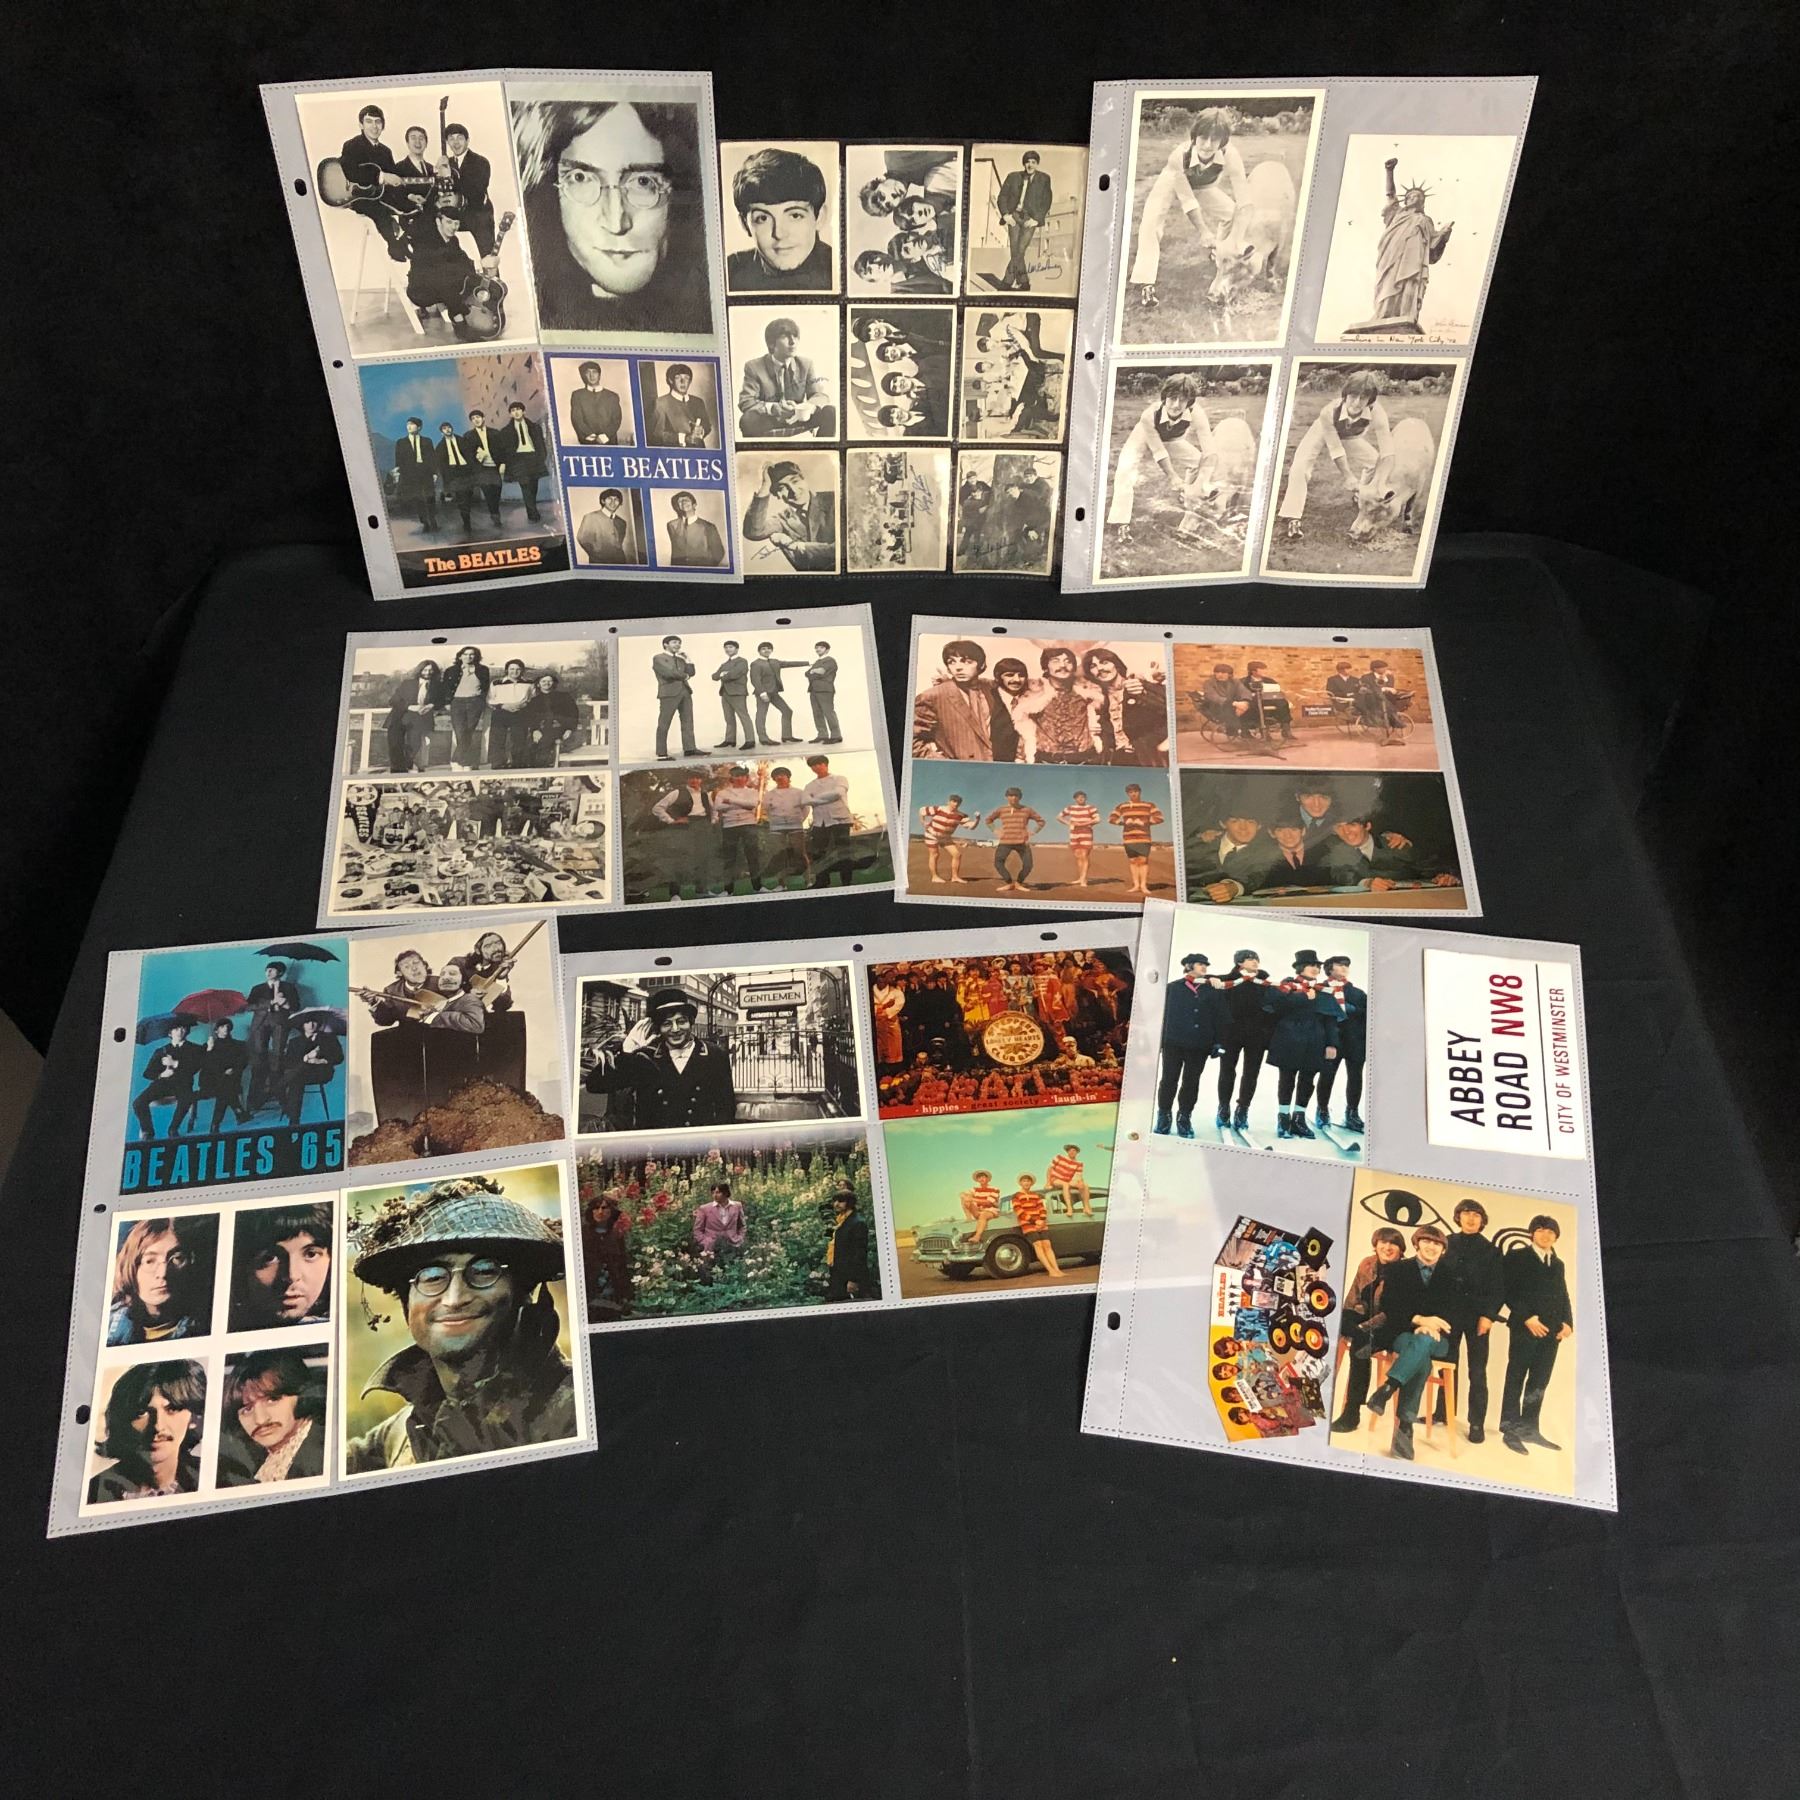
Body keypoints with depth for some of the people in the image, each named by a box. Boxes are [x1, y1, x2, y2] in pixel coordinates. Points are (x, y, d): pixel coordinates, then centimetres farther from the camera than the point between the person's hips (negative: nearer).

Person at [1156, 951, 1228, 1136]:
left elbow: (1221, 1018, 5)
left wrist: (1219, 1042, -2)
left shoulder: (1213, 990, 9)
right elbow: (1164, 1014, 2)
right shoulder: (1173, 988, 6)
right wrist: (1160, 1038, -4)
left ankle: (1184, 1118, 15)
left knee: (1191, 1082, 6)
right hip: (1174, 1042, -1)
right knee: (1169, 1080, 3)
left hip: (1200, 1045, 1)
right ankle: (1163, 1116, 13)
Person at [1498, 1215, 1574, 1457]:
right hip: (1524, 1328, -6)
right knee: (1516, 1380, -1)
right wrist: (1527, 1317, -16)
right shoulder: (1517, 1257, 0)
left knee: (1539, 1382, 9)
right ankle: (1511, 1430, 3)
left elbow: (1563, 1296, 16)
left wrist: (1567, 1322, 0)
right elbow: (1509, 1291, -8)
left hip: (1551, 1330, 6)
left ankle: (1530, 1428, 16)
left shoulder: (1558, 1264, 20)